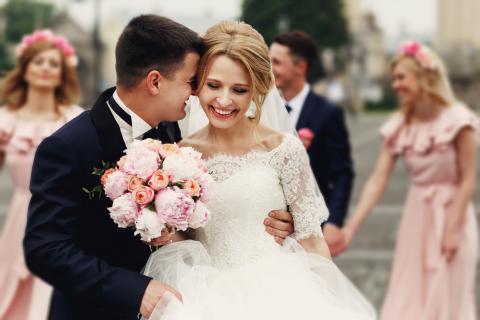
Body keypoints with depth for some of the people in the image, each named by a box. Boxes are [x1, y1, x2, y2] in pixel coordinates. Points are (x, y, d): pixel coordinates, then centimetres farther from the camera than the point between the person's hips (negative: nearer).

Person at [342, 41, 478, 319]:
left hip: (450, 215, -5)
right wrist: (351, 228, -11)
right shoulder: (400, 126, 0)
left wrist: (452, 230, -14)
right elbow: (378, 180, -4)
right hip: (416, 216, 5)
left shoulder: (457, 121, -14)